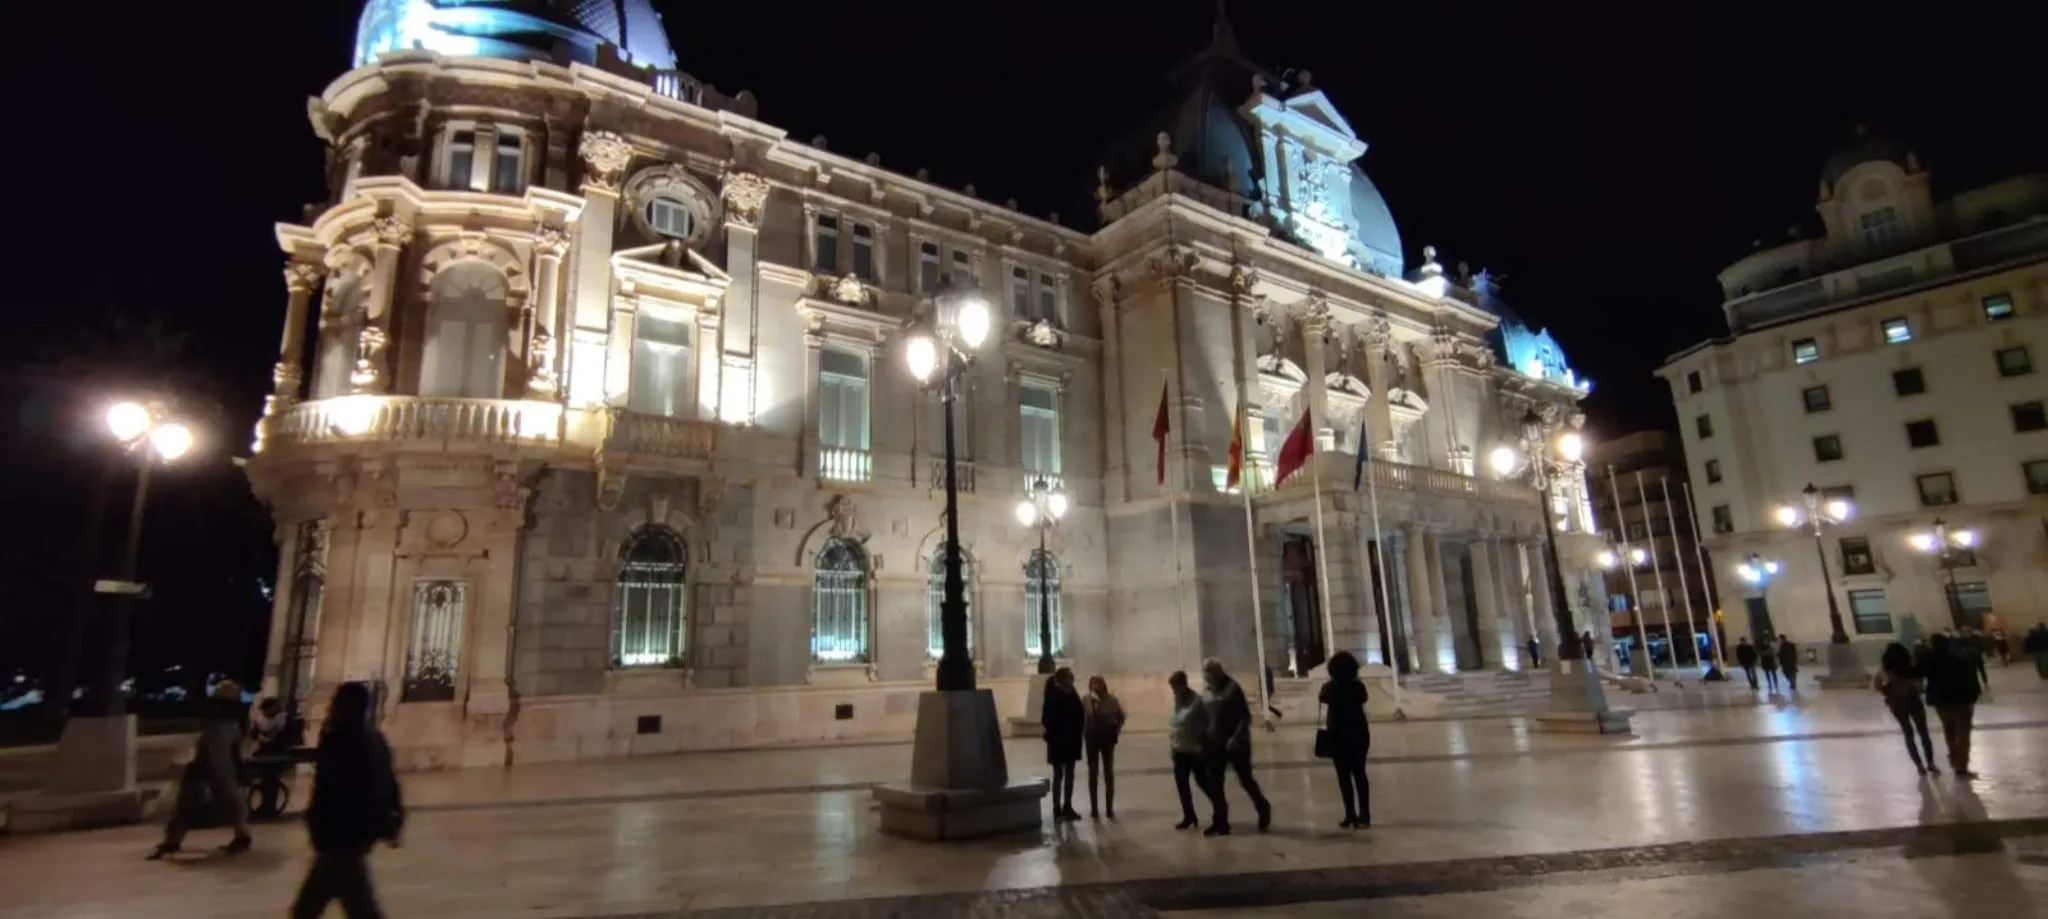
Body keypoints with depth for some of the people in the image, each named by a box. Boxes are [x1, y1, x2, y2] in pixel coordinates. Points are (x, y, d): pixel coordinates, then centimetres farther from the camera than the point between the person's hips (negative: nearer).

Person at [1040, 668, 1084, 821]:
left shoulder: (1071, 694, 6)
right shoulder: (1054, 697, -15)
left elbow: (1079, 715, 7)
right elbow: (1049, 719, -17)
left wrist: (1077, 734, -4)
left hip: (1072, 740, 7)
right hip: (1058, 741, -7)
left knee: (1069, 775, 12)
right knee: (1059, 775, 1)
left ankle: (1067, 807, 22)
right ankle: (1057, 809, 9)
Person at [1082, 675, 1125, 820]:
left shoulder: (1111, 700, -10)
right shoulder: (1086, 701, -12)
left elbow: (1121, 716, 4)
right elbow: (1080, 718, -10)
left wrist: (1117, 729, -5)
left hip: (1107, 738, 0)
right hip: (1092, 738, 0)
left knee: (1109, 772, 8)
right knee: (1093, 772, 8)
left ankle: (1110, 808, 17)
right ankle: (1094, 808, 16)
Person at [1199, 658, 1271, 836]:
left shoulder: (1232, 689, -13)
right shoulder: (1206, 693, 5)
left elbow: (1245, 716, -14)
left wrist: (1236, 737, -22)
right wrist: (1204, 741, 5)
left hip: (1235, 743, -5)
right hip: (1216, 745, 5)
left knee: (1246, 780, 7)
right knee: (1214, 785, 4)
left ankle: (1264, 809, 32)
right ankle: (1220, 823, 14)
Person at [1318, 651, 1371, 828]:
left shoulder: (1330, 687, -11)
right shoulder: (1358, 686, -4)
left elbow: (1321, 698, 6)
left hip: (1339, 735, -3)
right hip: (1359, 732, 3)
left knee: (1344, 775, 5)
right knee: (1359, 773, 10)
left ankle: (1351, 815, 2)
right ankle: (1364, 815, 8)